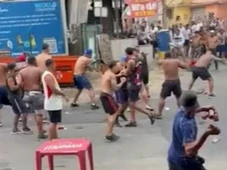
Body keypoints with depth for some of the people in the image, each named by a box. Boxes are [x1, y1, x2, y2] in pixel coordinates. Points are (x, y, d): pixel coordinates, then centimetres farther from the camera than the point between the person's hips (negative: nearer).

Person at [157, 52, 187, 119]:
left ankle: (159, 114, 4)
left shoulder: (163, 62, -3)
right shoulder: (176, 61, 0)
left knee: (162, 97, 6)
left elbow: (159, 62, 17)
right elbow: (185, 66, 3)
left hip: (168, 82, -2)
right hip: (176, 81, 2)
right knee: (179, 97, 20)